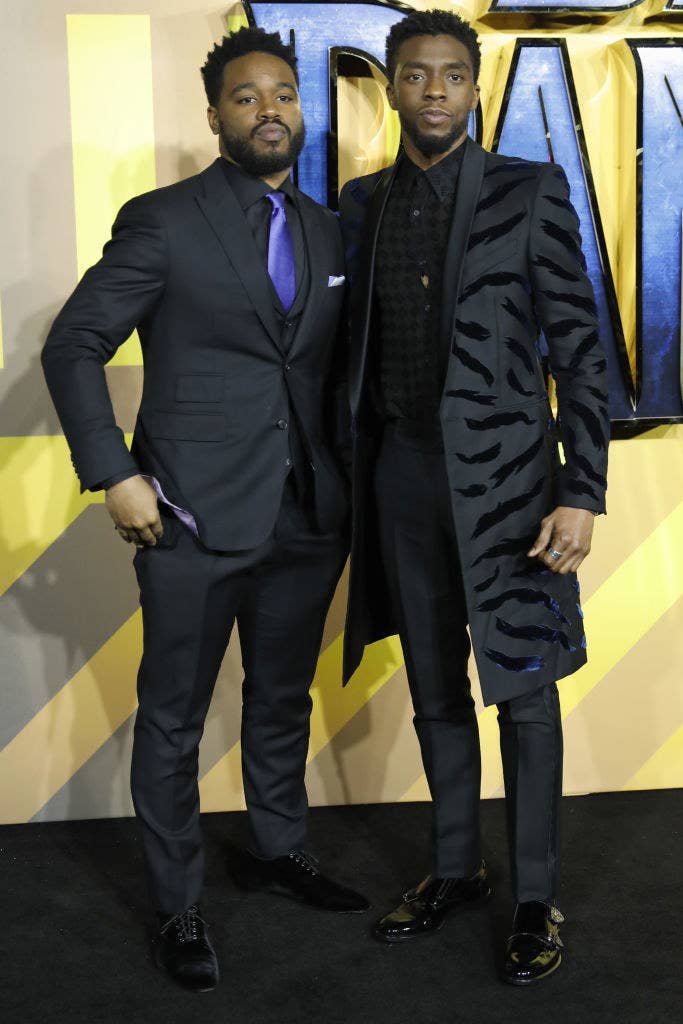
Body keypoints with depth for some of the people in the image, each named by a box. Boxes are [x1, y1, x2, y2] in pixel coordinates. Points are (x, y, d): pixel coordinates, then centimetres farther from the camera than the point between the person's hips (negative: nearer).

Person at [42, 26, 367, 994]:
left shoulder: (327, 231, 11)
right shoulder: (162, 221, -5)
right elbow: (73, 347, -5)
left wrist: (351, 482, 9)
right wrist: (114, 475, -13)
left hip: (309, 518, 5)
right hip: (195, 520, -5)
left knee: (283, 697, 19)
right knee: (173, 719, 6)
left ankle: (278, 848, 38)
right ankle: (177, 905, 20)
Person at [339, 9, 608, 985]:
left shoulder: (531, 192, -4)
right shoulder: (361, 203, 8)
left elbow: (580, 350, -6)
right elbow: (358, 342, 12)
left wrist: (582, 494, -13)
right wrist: (353, 479, 9)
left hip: (503, 472, -4)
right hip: (402, 474, 4)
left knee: (523, 689, 3)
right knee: (434, 686, 14)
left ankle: (536, 897, 18)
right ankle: (456, 869, 30)